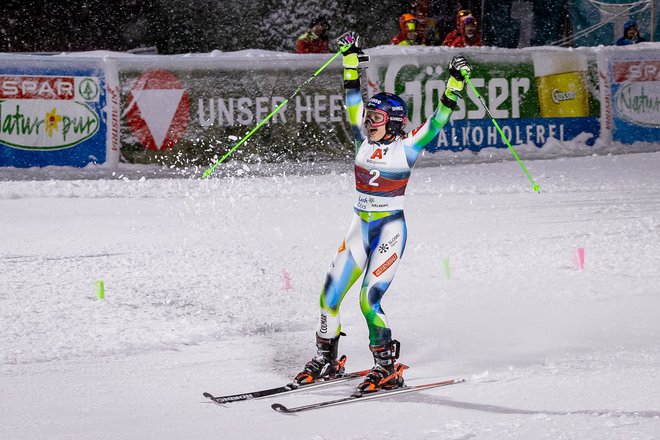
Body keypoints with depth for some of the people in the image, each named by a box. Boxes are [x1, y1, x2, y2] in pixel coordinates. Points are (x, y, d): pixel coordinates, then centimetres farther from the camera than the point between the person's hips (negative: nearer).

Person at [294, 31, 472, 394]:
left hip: (390, 231, -6)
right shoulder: (365, 141, 5)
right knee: (330, 296, 4)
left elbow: (439, 119, -14)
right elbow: (353, 100, 10)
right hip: (360, 227, 6)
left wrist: (455, 82, -23)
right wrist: (351, 59, 8)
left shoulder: (407, 147, -8)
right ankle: (326, 360, 21)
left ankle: (387, 369, -3)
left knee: (369, 300, -16)